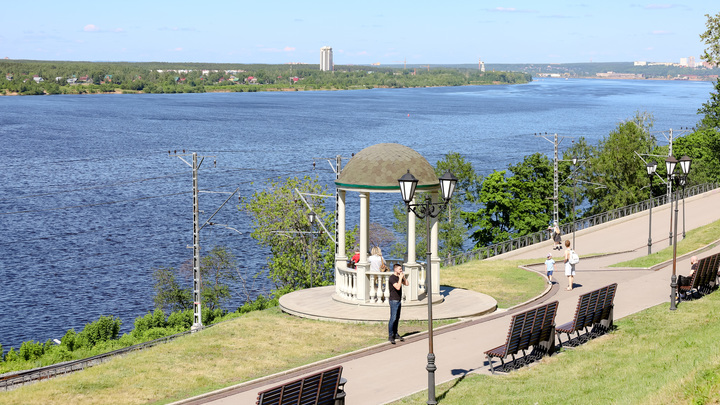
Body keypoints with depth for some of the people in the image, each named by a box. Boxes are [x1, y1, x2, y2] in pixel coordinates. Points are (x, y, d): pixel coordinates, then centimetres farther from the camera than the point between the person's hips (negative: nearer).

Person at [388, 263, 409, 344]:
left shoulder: (399, 277, 13)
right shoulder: (392, 278, -15)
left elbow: (406, 284, 15)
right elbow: (398, 287, -25)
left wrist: (403, 276, 4)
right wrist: (400, 278, -18)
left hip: (398, 300, 9)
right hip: (394, 300, -9)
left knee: (397, 318, 12)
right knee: (393, 318, -10)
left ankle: (395, 334, 19)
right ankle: (390, 336, -9)